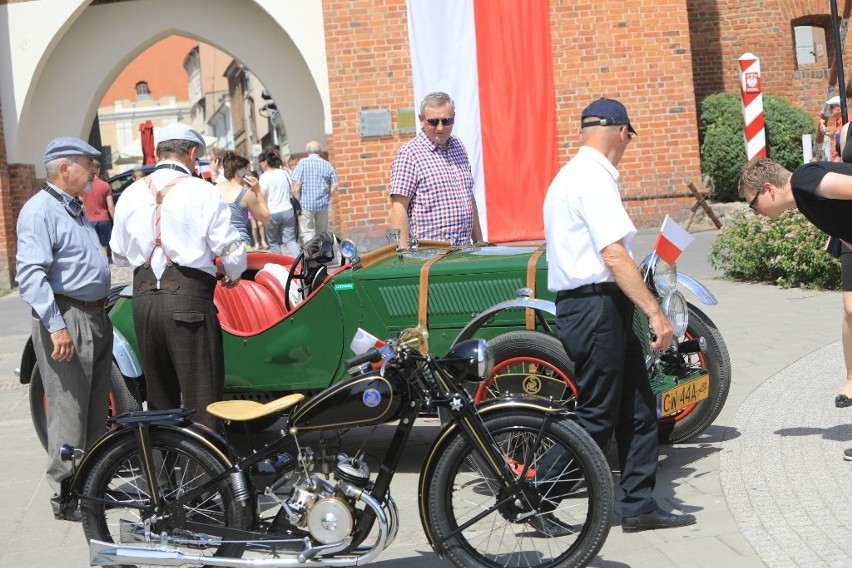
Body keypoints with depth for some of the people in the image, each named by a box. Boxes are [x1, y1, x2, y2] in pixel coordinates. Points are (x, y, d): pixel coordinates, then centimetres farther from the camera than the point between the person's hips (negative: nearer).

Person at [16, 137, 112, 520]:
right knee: (68, 410, -6)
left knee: (96, 409, 16)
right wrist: (55, 325, -27)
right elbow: (30, 272, -22)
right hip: (66, 320, -10)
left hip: (96, 317, 10)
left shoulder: (75, 209, 17)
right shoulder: (40, 211, -13)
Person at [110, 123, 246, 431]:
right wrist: (234, 275, 15)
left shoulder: (131, 194, 9)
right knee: (201, 394, -1)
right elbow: (231, 248, -6)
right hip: (189, 295, -5)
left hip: (144, 297, 5)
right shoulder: (201, 191, -5)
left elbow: (119, 254, 14)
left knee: (159, 394, 16)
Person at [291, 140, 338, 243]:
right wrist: (327, 198, 13)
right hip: (323, 204, 4)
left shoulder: (303, 163, -7)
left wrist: (297, 203, -5)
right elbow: (334, 185, 2)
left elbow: (296, 185, -12)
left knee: (307, 232, -1)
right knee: (322, 232, 15)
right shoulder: (327, 164, 4)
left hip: (306, 203, -4)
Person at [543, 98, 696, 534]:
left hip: (602, 308, 10)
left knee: (637, 408, 11)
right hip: (595, 306, -10)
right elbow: (614, 255, -22)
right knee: (596, 418, -3)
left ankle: (639, 505, 17)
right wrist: (655, 312, -21)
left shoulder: (572, 175, 18)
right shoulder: (593, 178, -14)